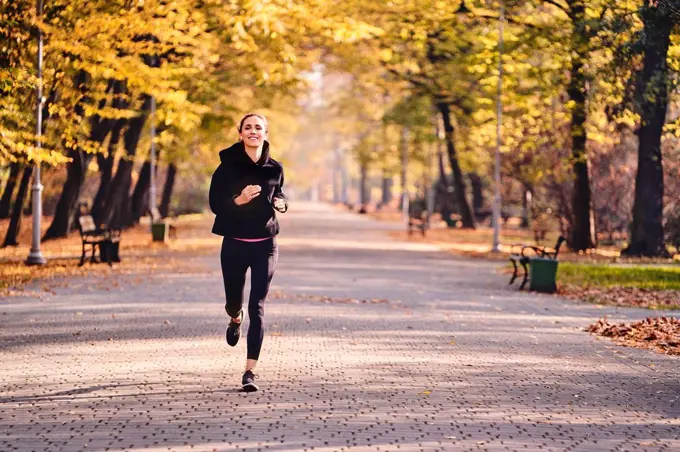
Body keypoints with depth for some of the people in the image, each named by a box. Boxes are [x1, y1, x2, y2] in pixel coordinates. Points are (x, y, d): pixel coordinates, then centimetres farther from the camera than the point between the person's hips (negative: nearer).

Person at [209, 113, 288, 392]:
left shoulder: (274, 168, 3)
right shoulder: (228, 166, -5)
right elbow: (215, 203, -6)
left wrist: (281, 204, -2)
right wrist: (239, 200, -24)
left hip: (265, 245, 0)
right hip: (235, 243, 0)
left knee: (257, 306, -9)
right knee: (233, 302, 13)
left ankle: (250, 371, -11)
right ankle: (236, 319, 54)